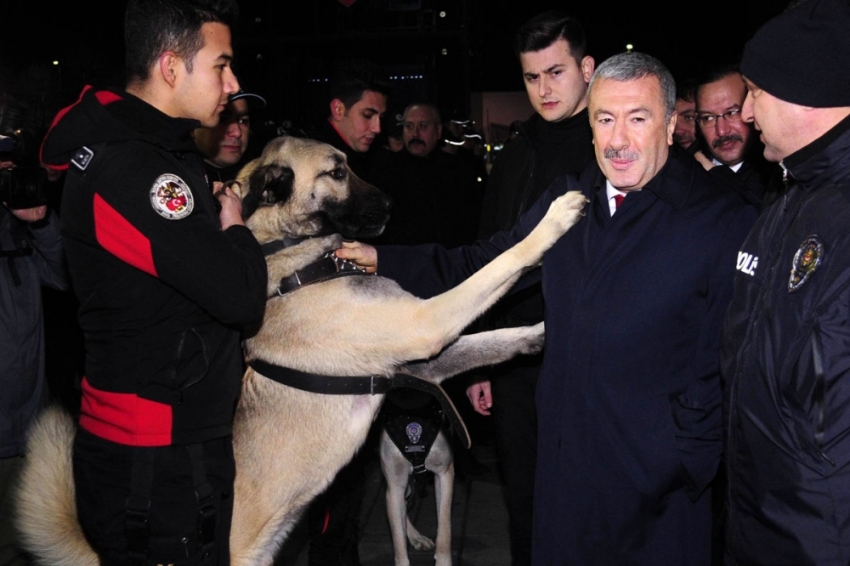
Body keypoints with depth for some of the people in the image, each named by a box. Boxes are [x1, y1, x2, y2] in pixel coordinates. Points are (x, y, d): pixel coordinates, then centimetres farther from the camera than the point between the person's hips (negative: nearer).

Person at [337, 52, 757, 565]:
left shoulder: (727, 223, -11)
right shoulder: (565, 201, 7)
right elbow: (488, 262, 16)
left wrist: (684, 460, -16)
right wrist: (385, 260, 12)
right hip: (564, 465, 5)